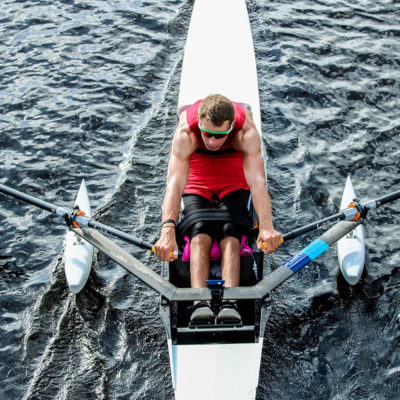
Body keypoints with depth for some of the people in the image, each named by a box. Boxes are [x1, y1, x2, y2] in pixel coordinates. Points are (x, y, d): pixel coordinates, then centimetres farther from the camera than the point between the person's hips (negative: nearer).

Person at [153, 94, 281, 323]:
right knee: (200, 234, -28)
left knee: (230, 234, -29)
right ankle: (200, 303, -42)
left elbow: (257, 181, -37)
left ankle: (230, 303, -42)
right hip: (196, 189, 0)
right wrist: (167, 229, -51)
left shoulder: (246, 131, -29)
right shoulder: (186, 132, -29)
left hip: (233, 187, 0)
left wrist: (266, 227, -52)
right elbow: (174, 184, -37)